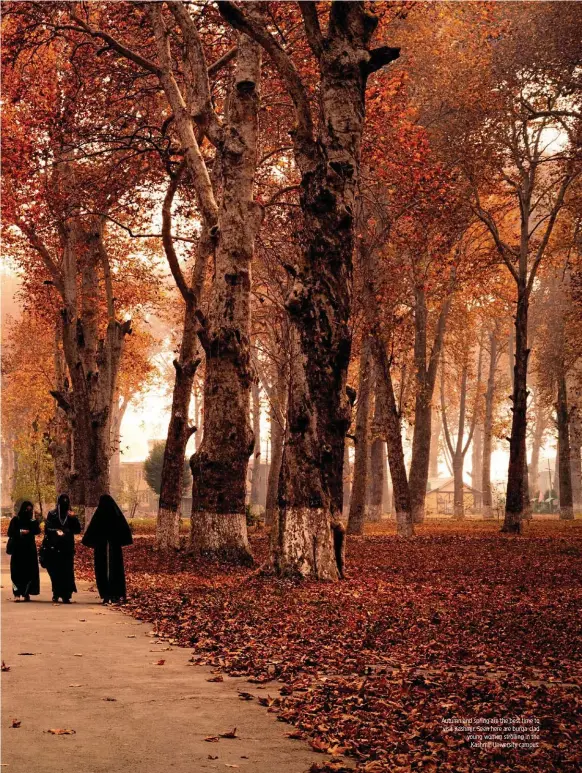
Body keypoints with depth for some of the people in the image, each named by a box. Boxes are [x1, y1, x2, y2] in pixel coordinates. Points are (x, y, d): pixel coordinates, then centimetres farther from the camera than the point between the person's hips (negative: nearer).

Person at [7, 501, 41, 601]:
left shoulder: (32, 521, 9)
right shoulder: (16, 520, 3)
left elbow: (37, 531, -6)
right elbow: (10, 533, -2)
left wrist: (33, 519, -9)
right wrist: (21, 532, -15)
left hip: (30, 549, 2)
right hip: (18, 549, -2)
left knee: (30, 571, -2)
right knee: (17, 571, -6)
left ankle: (27, 593, 5)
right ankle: (17, 594, -6)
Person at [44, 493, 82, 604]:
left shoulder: (71, 515, 10)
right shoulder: (52, 514, 6)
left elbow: (78, 530, 3)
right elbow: (47, 529, 1)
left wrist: (74, 518, -10)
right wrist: (56, 531, -17)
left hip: (67, 548, 1)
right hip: (54, 547, -1)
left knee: (67, 572, -5)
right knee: (55, 572, 1)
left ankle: (65, 595, -4)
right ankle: (56, 593, 13)